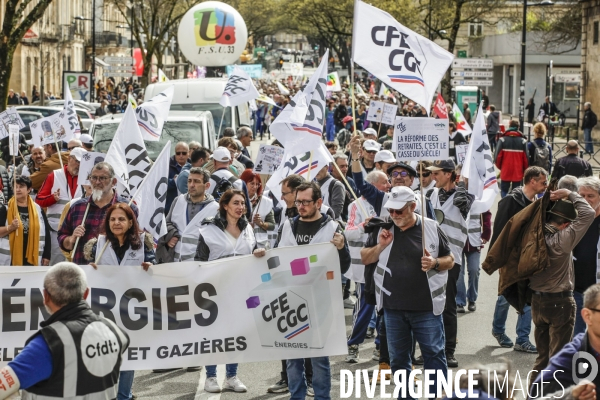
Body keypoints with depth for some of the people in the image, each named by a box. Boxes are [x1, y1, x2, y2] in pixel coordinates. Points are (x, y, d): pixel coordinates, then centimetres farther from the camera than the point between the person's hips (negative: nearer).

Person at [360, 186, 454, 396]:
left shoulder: (431, 228, -4)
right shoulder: (382, 229, 3)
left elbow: (450, 260, 2)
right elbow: (365, 258, 8)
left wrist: (435, 263, -19)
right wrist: (380, 246, -10)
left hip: (426, 308, -3)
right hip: (393, 308, 3)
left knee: (434, 355, 1)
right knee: (398, 358, 12)